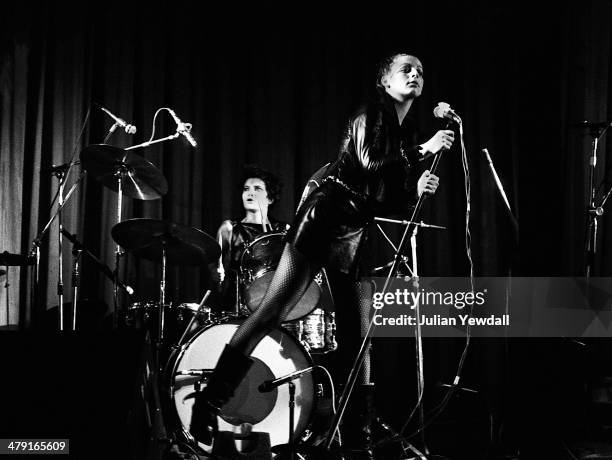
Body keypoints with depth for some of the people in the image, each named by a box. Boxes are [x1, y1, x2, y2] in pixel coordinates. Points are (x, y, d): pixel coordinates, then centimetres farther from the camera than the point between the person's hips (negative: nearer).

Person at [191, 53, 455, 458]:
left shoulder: (409, 136, 19)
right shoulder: (369, 117, 0)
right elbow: (369, 164, -19)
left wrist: (417, 191, 1)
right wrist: (423, 152, -17)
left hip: (357, 234, 7)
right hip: (326, 214, -7)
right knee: (274, 309, -15)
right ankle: (209, 402, -15)